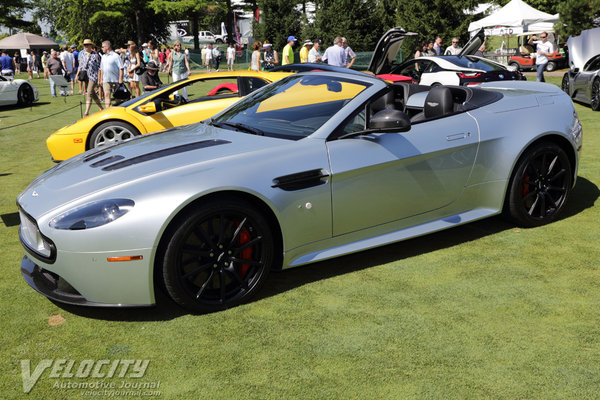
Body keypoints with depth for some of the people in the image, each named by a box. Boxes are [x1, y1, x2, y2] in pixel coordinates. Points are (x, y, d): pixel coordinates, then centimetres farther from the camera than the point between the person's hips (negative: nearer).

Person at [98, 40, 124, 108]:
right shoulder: (103, 57, 15)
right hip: (106, 80, 5)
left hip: (115, 80, -5)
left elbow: (121, 68, -9)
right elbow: (102, 69, 20)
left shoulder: (116, 56, -6)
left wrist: (120, 79, -15)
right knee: (107, 95, -4)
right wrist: (101, 79, 16)